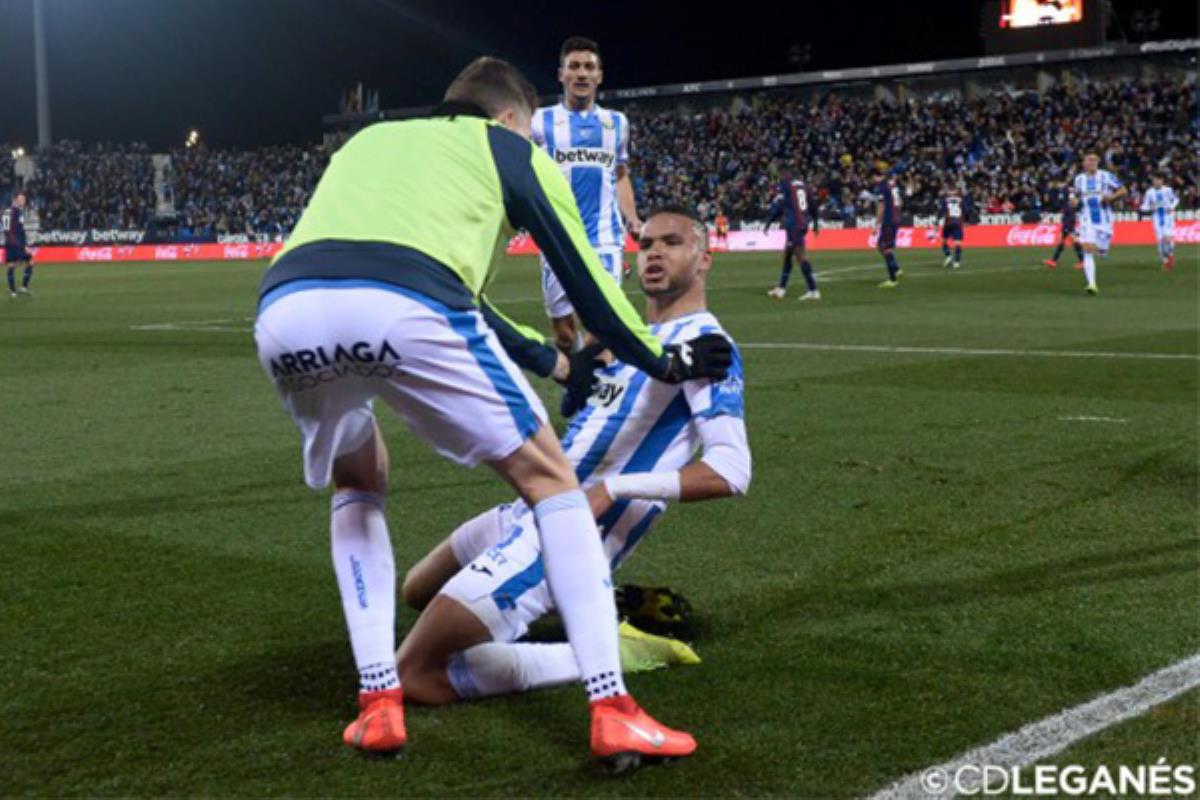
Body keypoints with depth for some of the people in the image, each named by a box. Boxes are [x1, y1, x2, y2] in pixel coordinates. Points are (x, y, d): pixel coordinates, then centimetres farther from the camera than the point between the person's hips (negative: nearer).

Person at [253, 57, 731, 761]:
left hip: (286, 308, 5)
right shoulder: (509, 148, 27)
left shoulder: (372, 139, 41)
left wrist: (549, 361, 57)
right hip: (399, 309, -5)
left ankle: (379, 703, 23)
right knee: (548, 476, 14)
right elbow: (584, 277, 28)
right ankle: (612, 707, 8)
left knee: (357, 481, 32)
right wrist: (663, 362, 46)